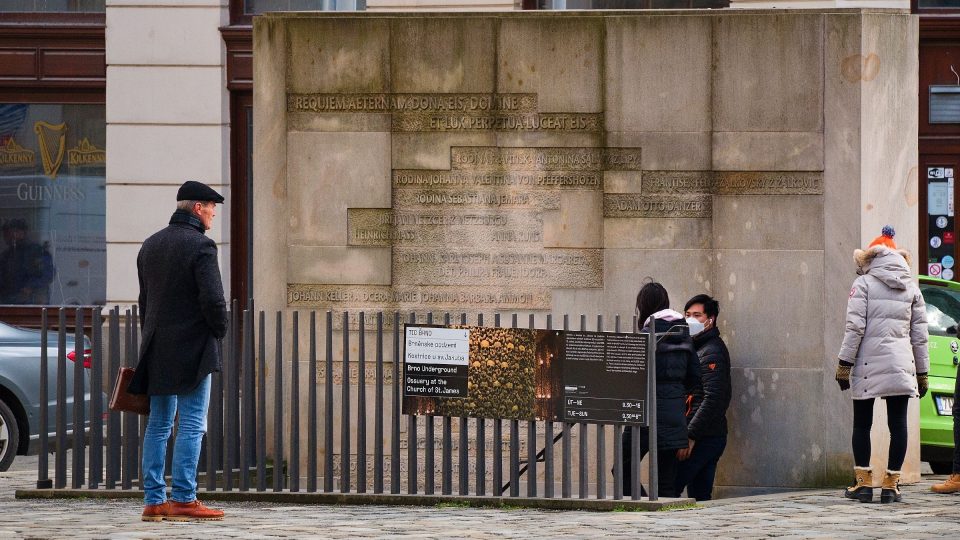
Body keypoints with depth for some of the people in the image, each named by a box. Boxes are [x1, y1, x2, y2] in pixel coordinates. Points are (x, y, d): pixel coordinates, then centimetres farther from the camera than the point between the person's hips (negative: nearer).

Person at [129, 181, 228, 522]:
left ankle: (153, 500, 8)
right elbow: (213, 299, -18)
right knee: (191, 426, -4)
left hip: (157, 351, 7)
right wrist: (219, 331, -1)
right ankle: (183, 499, -7)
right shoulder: (200, 246, -12)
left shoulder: (150, 246, 13)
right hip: (193, 348, -7)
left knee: (158, 424, 10)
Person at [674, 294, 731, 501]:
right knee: (699, 497, 8)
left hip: (704, 437, -10)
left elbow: (712, 399, -20)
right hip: (710, 437, 10)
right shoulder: (696, 348, 20)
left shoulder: (711, 352, -11)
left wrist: (690, 436, -22)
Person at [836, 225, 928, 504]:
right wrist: (922, 373, 16)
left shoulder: (863, 284, -1)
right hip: (901, 365, 3)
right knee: (898, 423, 4)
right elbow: (919, 334, 12)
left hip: (868, 364, -3)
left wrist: (844, 364, -5)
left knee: (862, 423, 6)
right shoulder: (911, 288, 11)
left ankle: (863, 482, 4)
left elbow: (855, 327, -8)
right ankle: (891, 484, 2)